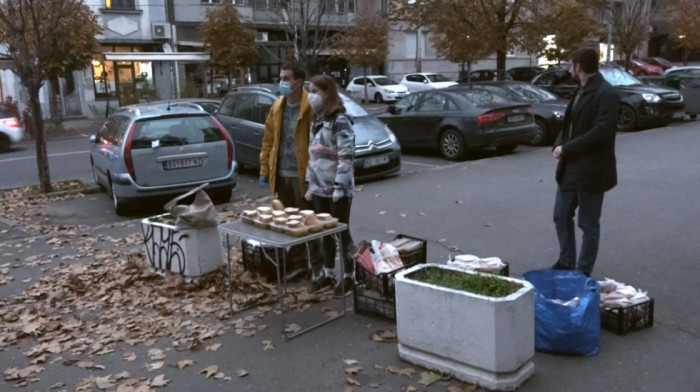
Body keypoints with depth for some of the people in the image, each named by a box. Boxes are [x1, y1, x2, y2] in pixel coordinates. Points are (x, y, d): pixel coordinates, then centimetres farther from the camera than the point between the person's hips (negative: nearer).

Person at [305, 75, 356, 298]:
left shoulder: (340, 121, -13)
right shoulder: (319, 121, 12)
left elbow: (346, 156, -18)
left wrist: (340, 186, -22)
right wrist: (311, 183, 15)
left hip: (337, 189, -7)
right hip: (320, 188, 8)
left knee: (342, 232, 2)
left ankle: (349, 278, 13)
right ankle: (328, 275, 26)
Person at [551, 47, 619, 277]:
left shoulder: (606, 94, -16)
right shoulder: (582, 91, 13)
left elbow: (601, 132, -25)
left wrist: (566, 148, -21)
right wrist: (559, 145, -3)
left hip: (591, 170, -9)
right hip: (571, 167, 9)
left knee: (588, 225, 4)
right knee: (561, 217, 16)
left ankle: (583, 273, 16)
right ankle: (566, 264, 31)